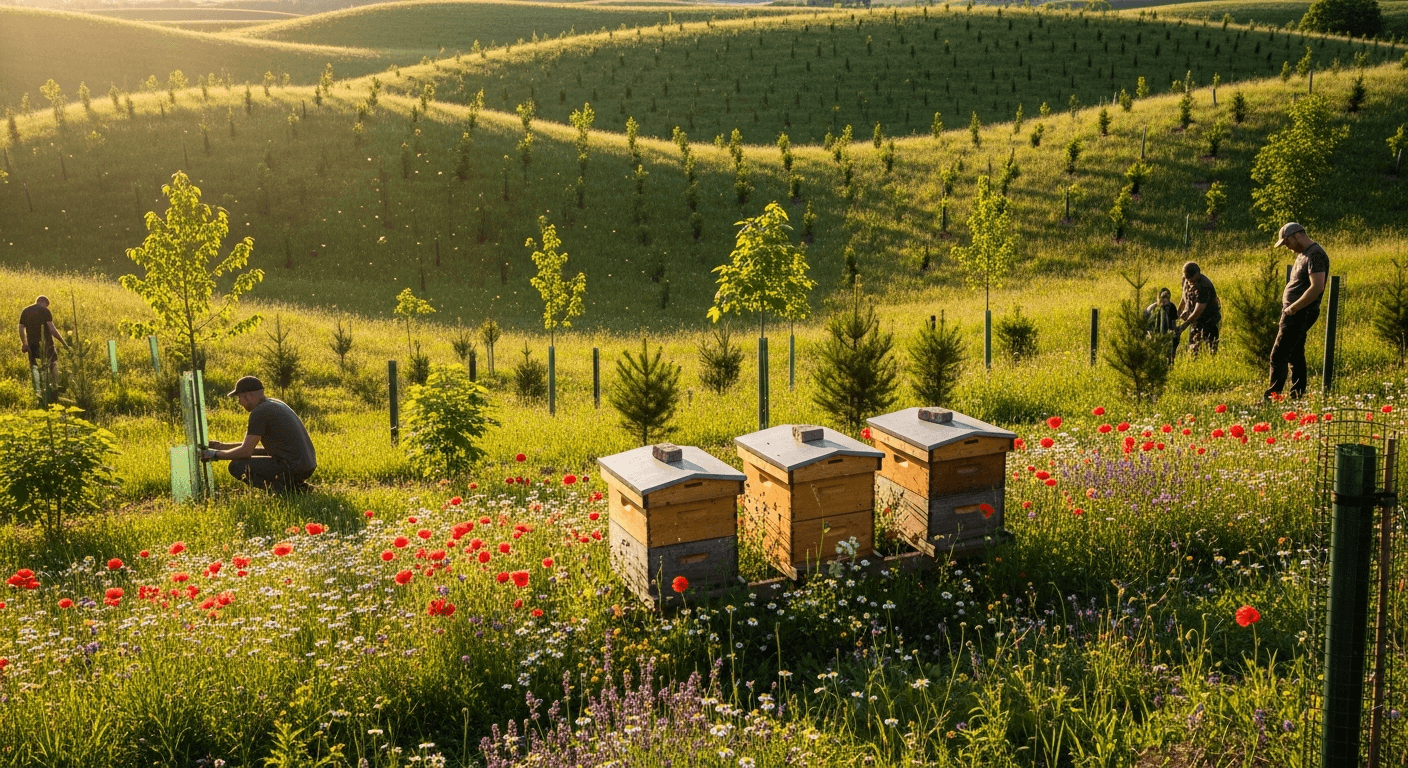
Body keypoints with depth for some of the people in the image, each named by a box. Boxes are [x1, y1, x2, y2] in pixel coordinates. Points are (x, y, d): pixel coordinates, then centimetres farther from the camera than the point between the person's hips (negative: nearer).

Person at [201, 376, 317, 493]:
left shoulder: (259, 413, -12)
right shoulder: (275, 404, 17)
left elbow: (246, 451, -12)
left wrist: (217, 454, 2)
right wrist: (223, 446, 24)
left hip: (292, 468, -9)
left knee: (236, 466, -4)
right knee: (254, 457, 28)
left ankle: (282, 488, -8)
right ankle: (293, 484, 13)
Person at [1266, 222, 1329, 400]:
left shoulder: (1315, 255, -17)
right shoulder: (1302, 254, 15)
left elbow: (1317, 287, -26)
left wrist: (1293, 308, -22)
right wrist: (1288, 305, 12)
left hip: (1301, 313, -11)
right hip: (1295, 313, 11)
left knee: (1278, 356, -11)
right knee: (1295, 355, 14)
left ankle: (1273, 396, -9)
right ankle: (1298, 394, 19)